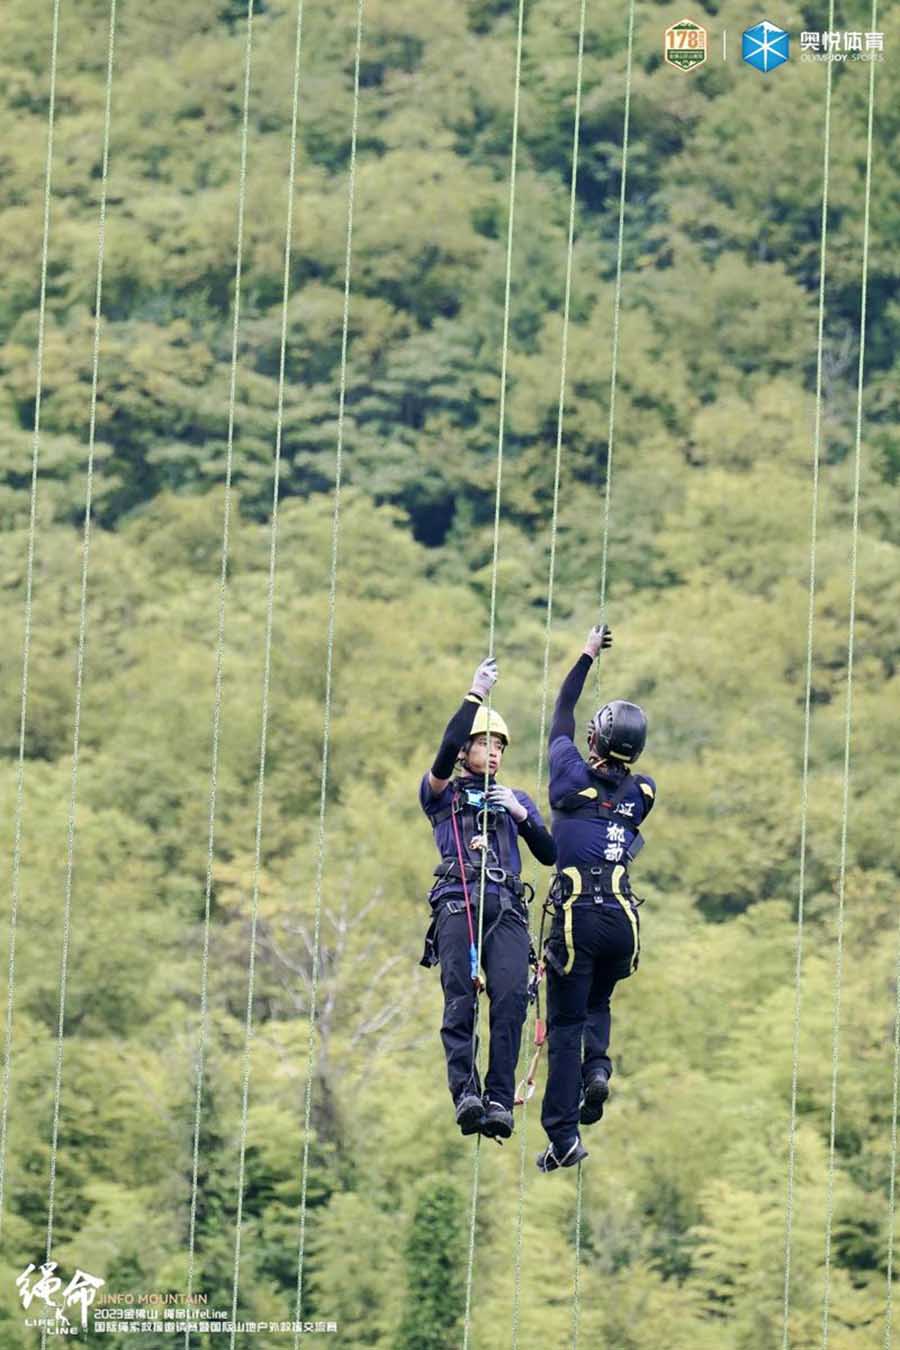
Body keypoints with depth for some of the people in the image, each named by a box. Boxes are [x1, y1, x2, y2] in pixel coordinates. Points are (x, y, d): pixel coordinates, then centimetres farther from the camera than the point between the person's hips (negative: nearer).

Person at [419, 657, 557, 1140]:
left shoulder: (516, 799, 30)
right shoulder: (442, 793, 19)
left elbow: (549, 854, 21)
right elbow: (446, 751, -3)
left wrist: (521, 815, 6)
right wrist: (475, 695, -2)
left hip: (507, 906, 2)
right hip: (458, 902, -2)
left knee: (510, 996, -19)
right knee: (460, 997, -19)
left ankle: (499, 1101, -25)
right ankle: (465, 1093, -29)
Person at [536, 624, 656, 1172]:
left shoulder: (573, 775, -1)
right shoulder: (643, 792, 7)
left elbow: (562, 716, 13)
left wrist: (588, 655, 24)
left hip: (579, 915, -3)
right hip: (624, 916, 3)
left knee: (567, 1022, 1)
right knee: (598, 1002, 27)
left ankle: (564, 1137, -2)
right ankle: (597, 1066, -4)